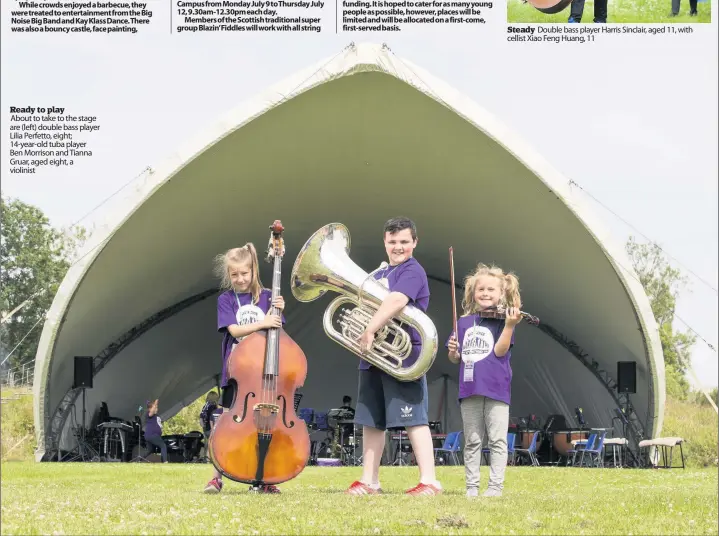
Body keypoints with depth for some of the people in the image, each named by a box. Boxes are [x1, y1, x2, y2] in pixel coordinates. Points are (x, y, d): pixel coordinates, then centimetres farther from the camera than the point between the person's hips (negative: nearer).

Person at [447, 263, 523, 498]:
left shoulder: (502, 320, 0)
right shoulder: (464, 322, 12)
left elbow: (500, 351, -14)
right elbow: (456, 359, 15)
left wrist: (510, 325, -24)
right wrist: (452, 352, -7)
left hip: (496, 389, -4)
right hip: (469, 389, 4)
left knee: (497, 440, -3)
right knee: (472, 442, 9)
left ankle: (495, 486, 1)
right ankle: (472, 486, 13)